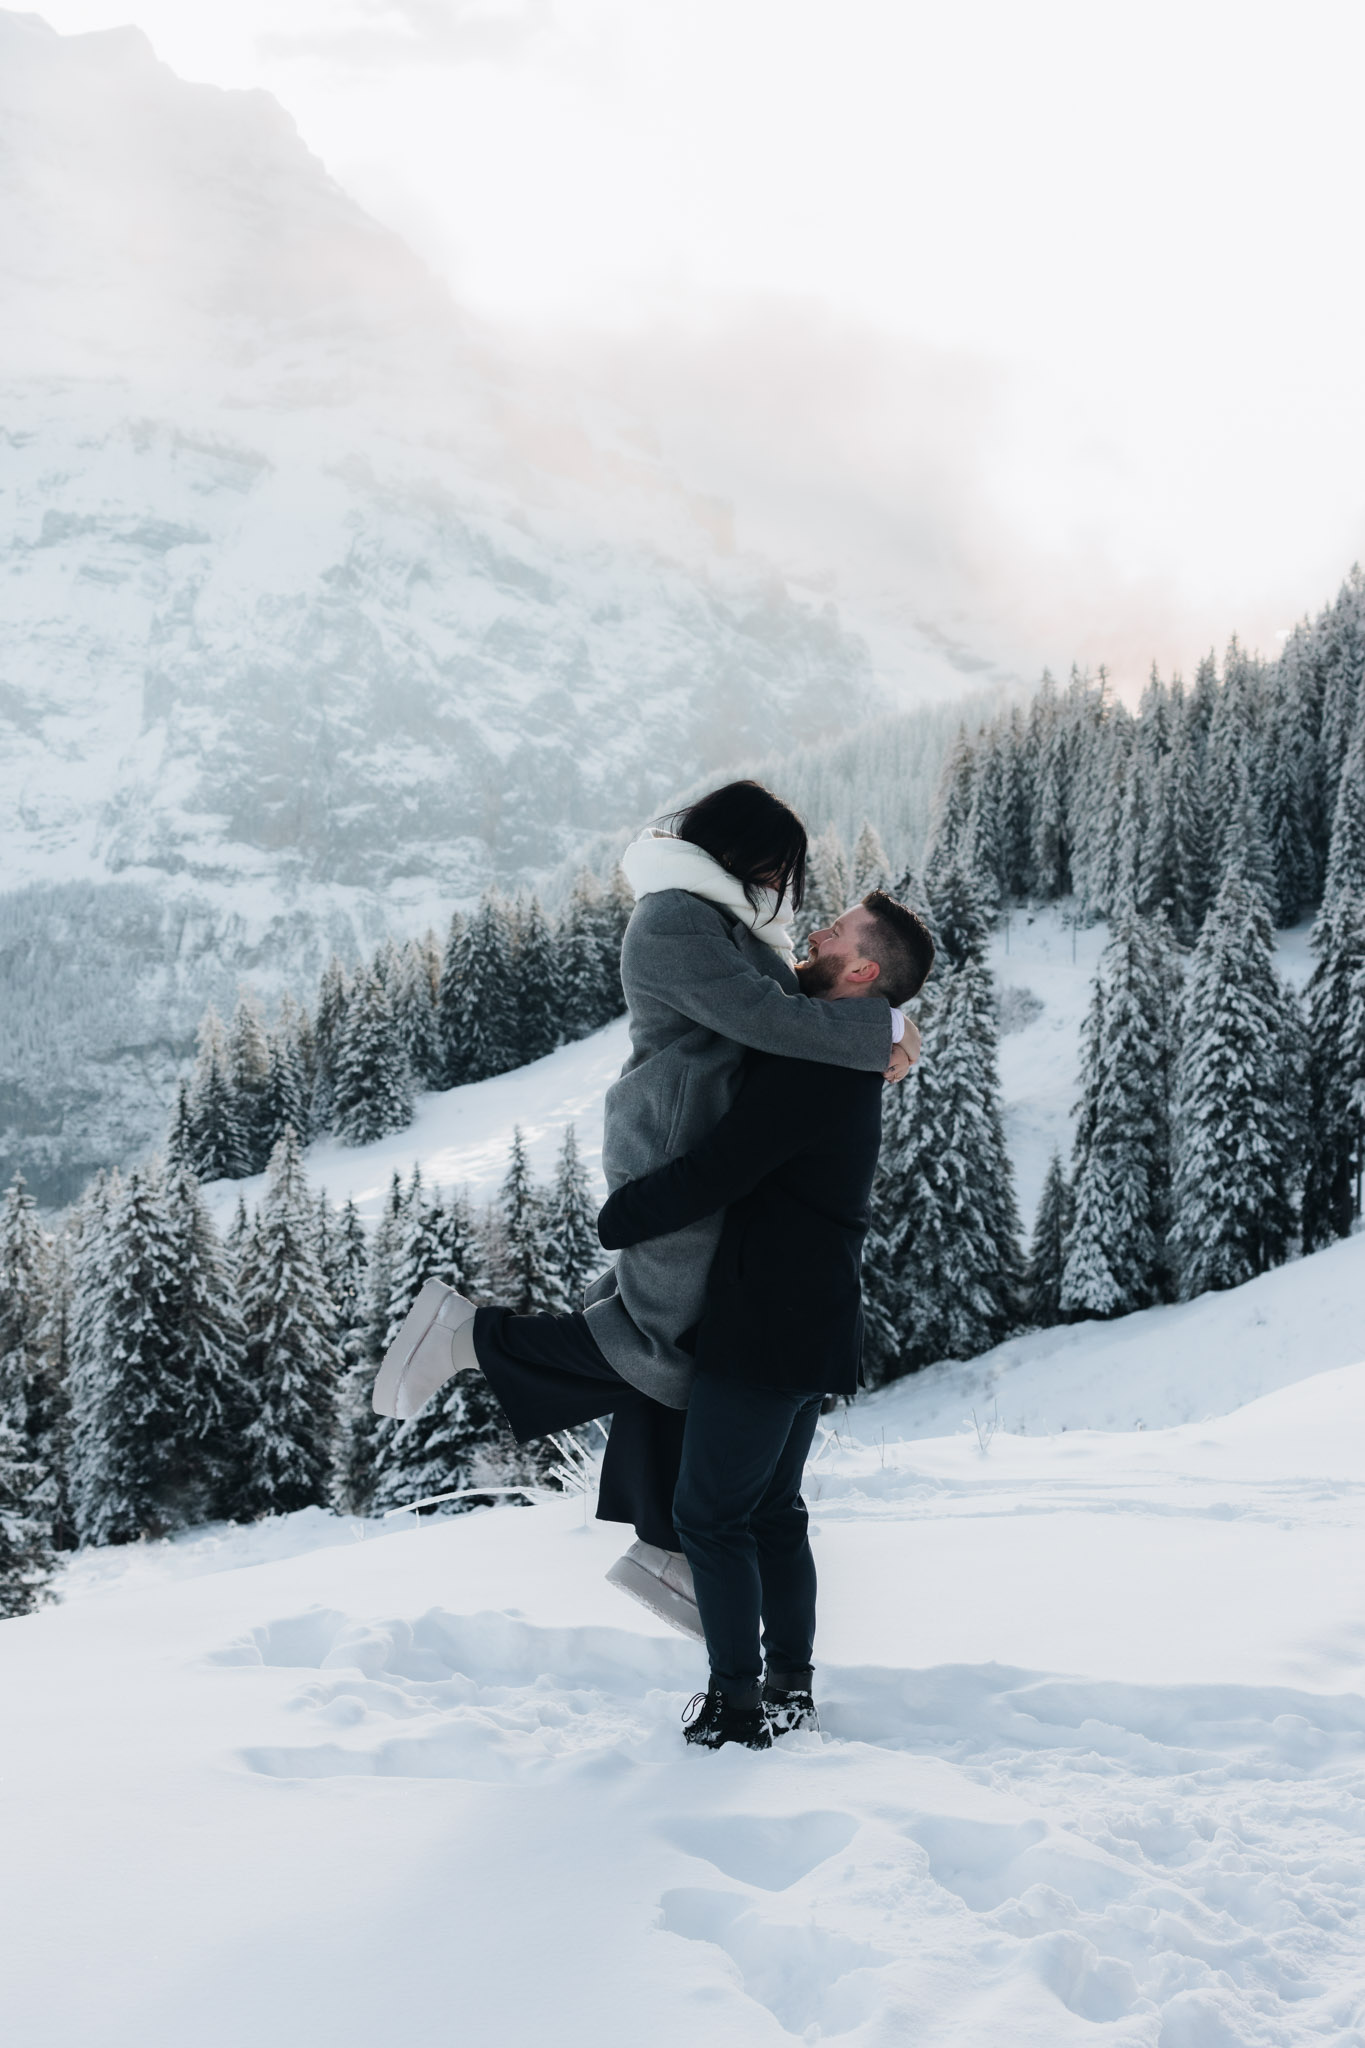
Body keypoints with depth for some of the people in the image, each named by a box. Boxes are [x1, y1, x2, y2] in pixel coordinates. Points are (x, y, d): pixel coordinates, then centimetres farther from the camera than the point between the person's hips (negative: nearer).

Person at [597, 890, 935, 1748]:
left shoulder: (811, 1069, -21)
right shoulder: (846, 1062, 12)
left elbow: (710, 1178, -22)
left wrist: (615, 1217, -10)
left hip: (769, 1330, -10)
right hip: (813, 1327, 10)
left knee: (710, 1511, -1)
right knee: (772, 1509, 18)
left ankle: (738, 1708, 5)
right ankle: (790, 1688, 25)